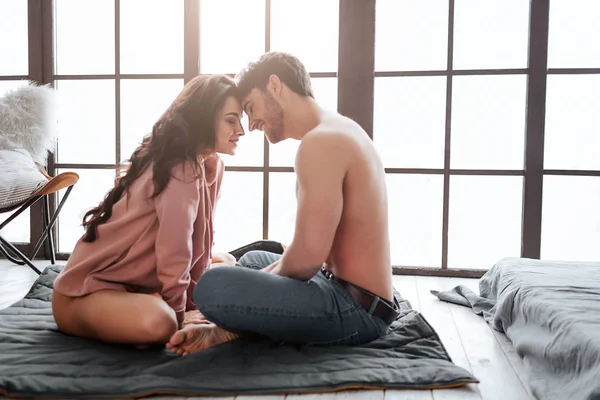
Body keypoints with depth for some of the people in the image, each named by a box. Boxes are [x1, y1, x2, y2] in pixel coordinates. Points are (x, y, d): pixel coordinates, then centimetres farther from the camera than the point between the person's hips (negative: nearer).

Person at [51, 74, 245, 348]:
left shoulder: (211, 165, 2)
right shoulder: (181, 170, -25)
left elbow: (198, 244, 6)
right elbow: (173, 253, -24)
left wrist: (192, 301, 5)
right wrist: (179, 313, -12)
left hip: (139, 283, 9)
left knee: (225, 266, 13)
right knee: (159, 323, -37)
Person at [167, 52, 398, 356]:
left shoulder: (320, 141, -19)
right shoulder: (339, 130, 13)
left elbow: (308, 256, -24)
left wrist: (269, 278, -1)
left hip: (355, 309, -10)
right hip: (358, 296, 11)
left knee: (213, 287, -24)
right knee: (253, 259, 30)